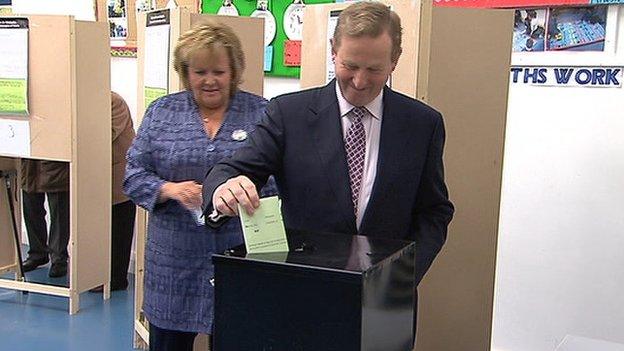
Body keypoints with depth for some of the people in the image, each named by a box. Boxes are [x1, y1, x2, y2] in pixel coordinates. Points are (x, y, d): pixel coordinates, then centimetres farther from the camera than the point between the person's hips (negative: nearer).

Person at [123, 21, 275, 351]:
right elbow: (134, 175, 5)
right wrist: (169, 189, -14)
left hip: (239, 258, -1)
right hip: (174, 260, 2)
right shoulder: (162, 111, 7)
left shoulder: (261, 112, 1)